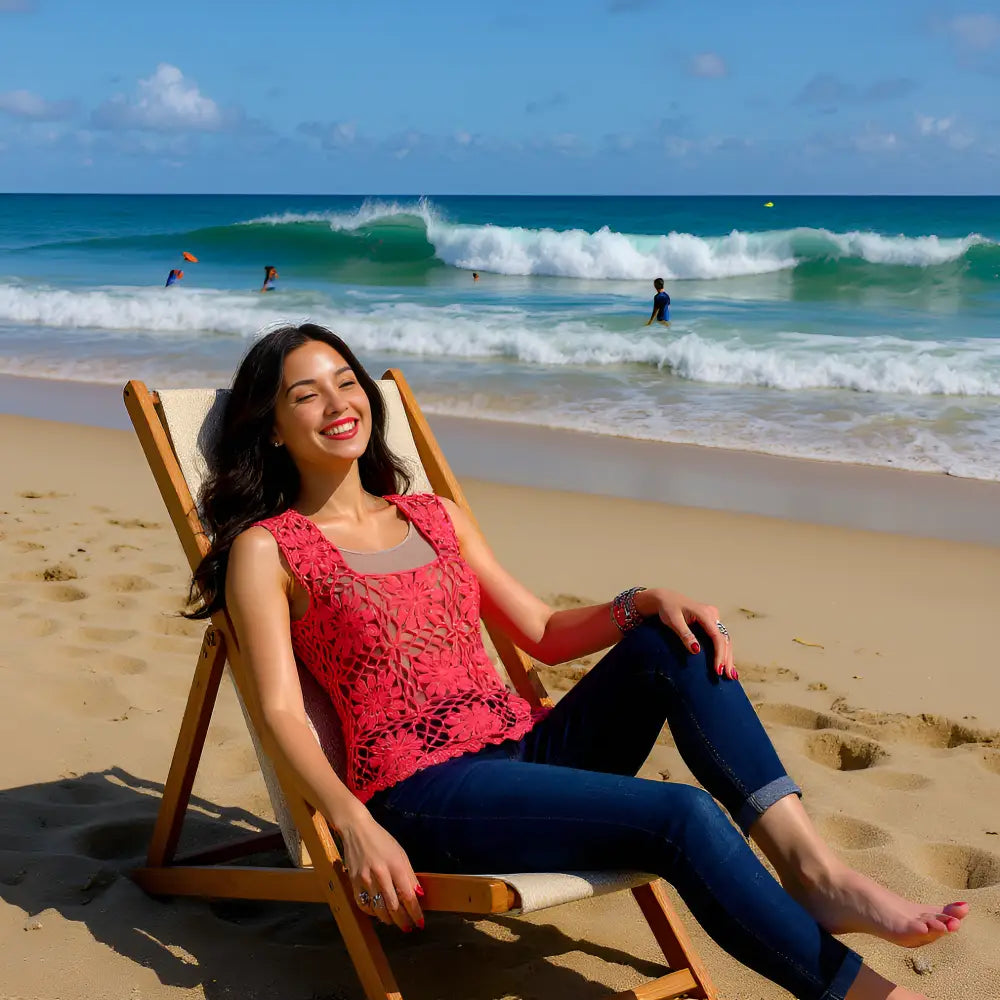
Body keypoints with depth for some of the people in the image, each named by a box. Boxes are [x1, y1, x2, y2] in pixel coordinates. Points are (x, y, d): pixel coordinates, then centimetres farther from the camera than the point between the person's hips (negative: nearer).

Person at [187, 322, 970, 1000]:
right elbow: (282, 710, -9)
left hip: (526, 748, 6)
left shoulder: (435, 516, 19)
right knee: (684, 817, -25)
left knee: (674, 640, -17)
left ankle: (809, 865, -23)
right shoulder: (266, 550, 2)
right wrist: (356, 827, -26)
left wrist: (645, 601, -3)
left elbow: (544, 634, 17)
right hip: (424, 791, -6)